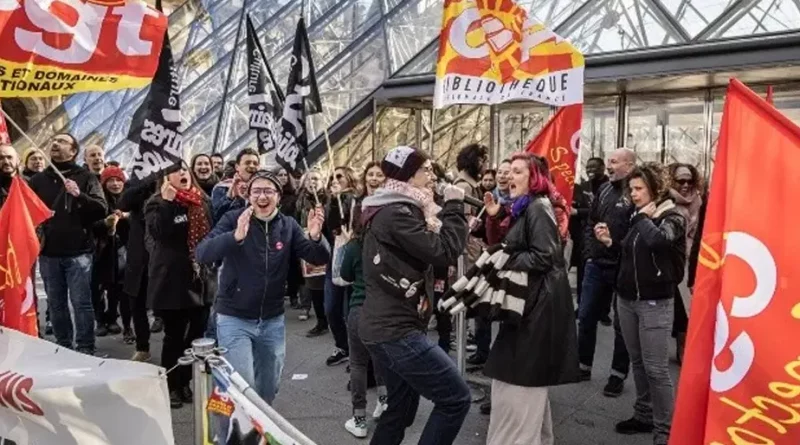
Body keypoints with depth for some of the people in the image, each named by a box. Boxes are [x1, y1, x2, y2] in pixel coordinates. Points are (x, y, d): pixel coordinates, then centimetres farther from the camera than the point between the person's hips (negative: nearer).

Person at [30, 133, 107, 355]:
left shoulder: (86, 177, 3)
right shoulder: (38, 179, 14)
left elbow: (101, 209, -7)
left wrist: (79, 195, -23)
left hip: (78, 251, -4)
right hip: (48, 253, 4)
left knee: (81, 303, -3)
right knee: (56, 304, 9)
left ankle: (86, 349, 4)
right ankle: (63, 348, 20)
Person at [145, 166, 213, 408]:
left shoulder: (203, 201, 9)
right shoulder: (157, 203, -4)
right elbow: (158, 233, -22)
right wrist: (167, 202, -25)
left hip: (201, 278, 5)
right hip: (173, 280, -5)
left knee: (197, 334, 10)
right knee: (175, 336, 3)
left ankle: (184, 382, 26)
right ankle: (171, 386, 17)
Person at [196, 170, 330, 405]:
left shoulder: (288, 225, -1)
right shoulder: (233, 219, -11)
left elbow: (319, 258, -8)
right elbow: (202, 254, -24)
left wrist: (316, 237, -30)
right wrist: (235, 236, -42)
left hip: (273, 321, 4)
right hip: (234, 319, -4)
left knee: (268, 390, 17)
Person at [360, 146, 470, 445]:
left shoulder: (391, 210, 16)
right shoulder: (397, 213, -17)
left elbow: (426, 252, 17)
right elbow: (443, 252, -20)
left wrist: (449, 213, 3)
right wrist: (454, 207, -8)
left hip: (386, 326, 11)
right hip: (395, 329, -11)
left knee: (402, 408, 19)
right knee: (456, 398, -6)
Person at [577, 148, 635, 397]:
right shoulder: (604, 190, 10)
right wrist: (589, 254, 7)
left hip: (623, 269, -7)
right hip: (596, 265, 7)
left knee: (622, 324, 8)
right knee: (586, 317, 14)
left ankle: (618, 375, 21)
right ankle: (583, 366, 29)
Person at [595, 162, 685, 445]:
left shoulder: (672, 218, -9)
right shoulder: (639, 217, 11)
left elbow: (657, 241, -32)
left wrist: (644, 217, -15)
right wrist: (610, 242, 4)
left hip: (655, 303, -7)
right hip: (626, 299, 7)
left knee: (655, 368, -4)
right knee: (637, 362, 15)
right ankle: (644, 415, 28)